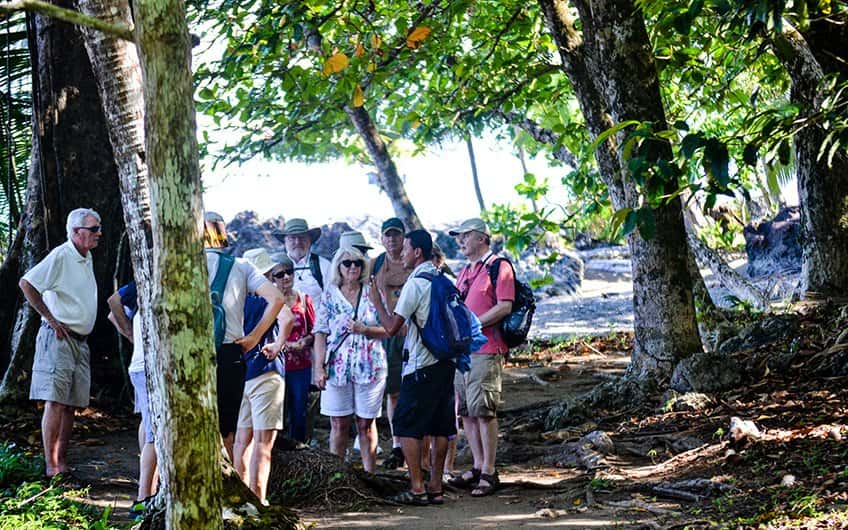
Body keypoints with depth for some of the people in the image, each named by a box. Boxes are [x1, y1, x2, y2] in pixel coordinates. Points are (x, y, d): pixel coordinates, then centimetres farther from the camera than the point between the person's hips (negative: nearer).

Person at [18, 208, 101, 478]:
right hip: (59, 337, -8)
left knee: (72, 404, 8)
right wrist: (51, 319, -15)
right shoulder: (61, 256, -12)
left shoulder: (86, 258, 15)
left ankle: (62, 462, 12)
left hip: (80, 341, 9)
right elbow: (26, 283, -18)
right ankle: (51, 466, -11)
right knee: (55, 402, -10)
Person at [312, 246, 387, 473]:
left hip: (369, 367, 0)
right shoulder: (329, 296, 5)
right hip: (337, 367, 0)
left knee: (366, 423, 5)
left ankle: (369, 474, 10)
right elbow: (321, 334, 3)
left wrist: (364, 329, -13)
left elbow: (387, 330, 5)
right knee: (338, 424, 3)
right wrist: (319, 367, -5)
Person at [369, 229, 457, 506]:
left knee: (406, 426, -1)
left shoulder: (415, 283, -14)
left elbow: (392, 327, -14)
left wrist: (376, 301, -2)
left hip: (421, 367, -8)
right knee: (439, 427, 10)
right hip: (446, 362, 8)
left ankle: (417, 488, -4)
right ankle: (436, 487, 12)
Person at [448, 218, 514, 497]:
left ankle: (489, 472, -3)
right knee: (466, 411, 9)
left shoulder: (498, 267, -5)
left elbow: (504, 307, -15)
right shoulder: (464, 272, 21)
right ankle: (478, 466, 17)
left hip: (485, 350, -8)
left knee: (484, 411, -7)